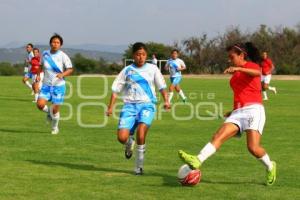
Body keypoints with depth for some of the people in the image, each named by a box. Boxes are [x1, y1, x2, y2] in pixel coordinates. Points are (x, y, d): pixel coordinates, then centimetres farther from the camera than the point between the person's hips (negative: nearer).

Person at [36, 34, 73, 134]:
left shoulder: (63, 56, -9)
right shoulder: (45, 54, 1)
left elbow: (70, 69, -7)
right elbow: (41, 65, 19)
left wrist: (62, 74, -26)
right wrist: (38, 75, 5)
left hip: (59, 86, -3)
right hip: (46, 85, 3)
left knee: (55, 109, 0)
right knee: (40, 104, -16)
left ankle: (55, 128, 27)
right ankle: (49, 112, 20)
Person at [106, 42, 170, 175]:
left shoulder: (152, 69, 9)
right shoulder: (127, 70, 9)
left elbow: (162, 87, 7)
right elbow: (116, 90, 10)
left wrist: (166, 100, -10)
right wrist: (110, 107, 2)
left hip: (147, 105, -1)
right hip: (130, 105, 1)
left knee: (141, 131, -27)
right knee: (122, 137, -16)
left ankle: (139, 165, -9)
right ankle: (129, 144, 24)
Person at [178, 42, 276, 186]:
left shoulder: (251, 65, 3)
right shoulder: (235, 74, 25)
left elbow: (257, 72, -23)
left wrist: (239, 68, -38)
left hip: (253, 110, -7)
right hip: (238, 112, 7)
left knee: (253, 147, -18)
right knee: (218, 136, -17)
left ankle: (270, 167, 9)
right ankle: (198, 161, -34)